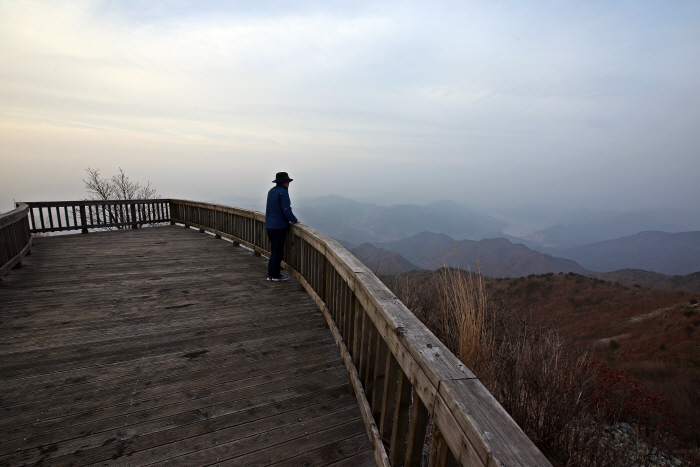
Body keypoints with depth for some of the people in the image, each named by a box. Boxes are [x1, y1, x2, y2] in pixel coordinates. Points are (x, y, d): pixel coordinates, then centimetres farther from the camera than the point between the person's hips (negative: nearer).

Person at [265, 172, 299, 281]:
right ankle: (276, 275, 10)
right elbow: (287, 210, -20)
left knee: (274, 251, 16)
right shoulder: (283, 192, -14)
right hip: (279, 226, -8)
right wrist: (295, 220, -5)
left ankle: (270, 274, 20)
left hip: (269, 226, 9)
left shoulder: (271, 191, 13)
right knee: (278, 251, 1)